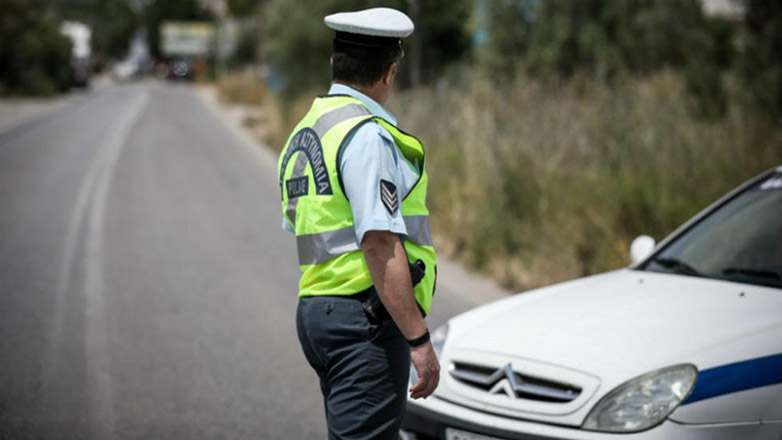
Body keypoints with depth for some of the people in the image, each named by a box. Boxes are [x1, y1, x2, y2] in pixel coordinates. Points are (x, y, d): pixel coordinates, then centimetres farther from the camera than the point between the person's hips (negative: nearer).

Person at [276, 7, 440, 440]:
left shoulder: (302, 134, 16)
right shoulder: (367, 134, -13)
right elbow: (380, 245, -21)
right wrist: (419, 340, -20)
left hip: (314, 308, 10)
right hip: (367, 317, -10)